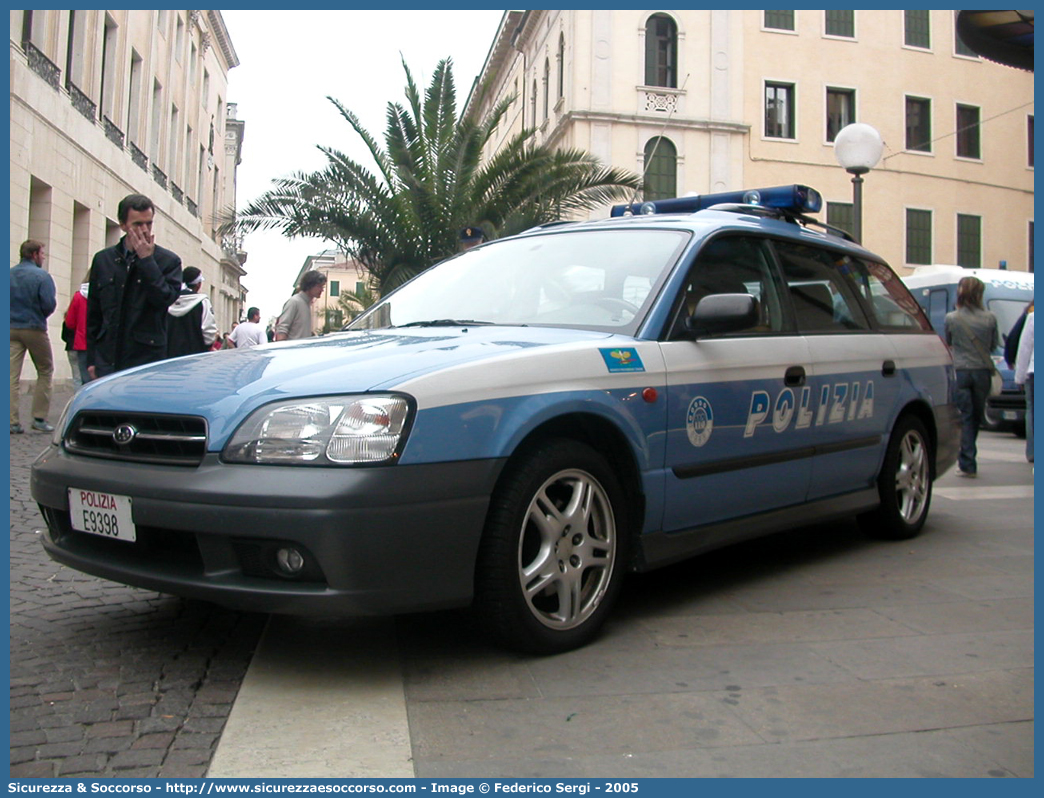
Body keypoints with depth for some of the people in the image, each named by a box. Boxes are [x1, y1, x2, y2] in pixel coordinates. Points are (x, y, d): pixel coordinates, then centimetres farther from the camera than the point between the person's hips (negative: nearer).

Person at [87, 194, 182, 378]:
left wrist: (147, 260, -12)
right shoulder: (103, 260, 12)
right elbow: (93, 315, 14)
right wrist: (91, 359, 10)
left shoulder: (168, 261, 3)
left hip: (147, 362, -3)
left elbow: (166, 299, -14)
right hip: (107, 361, 3)